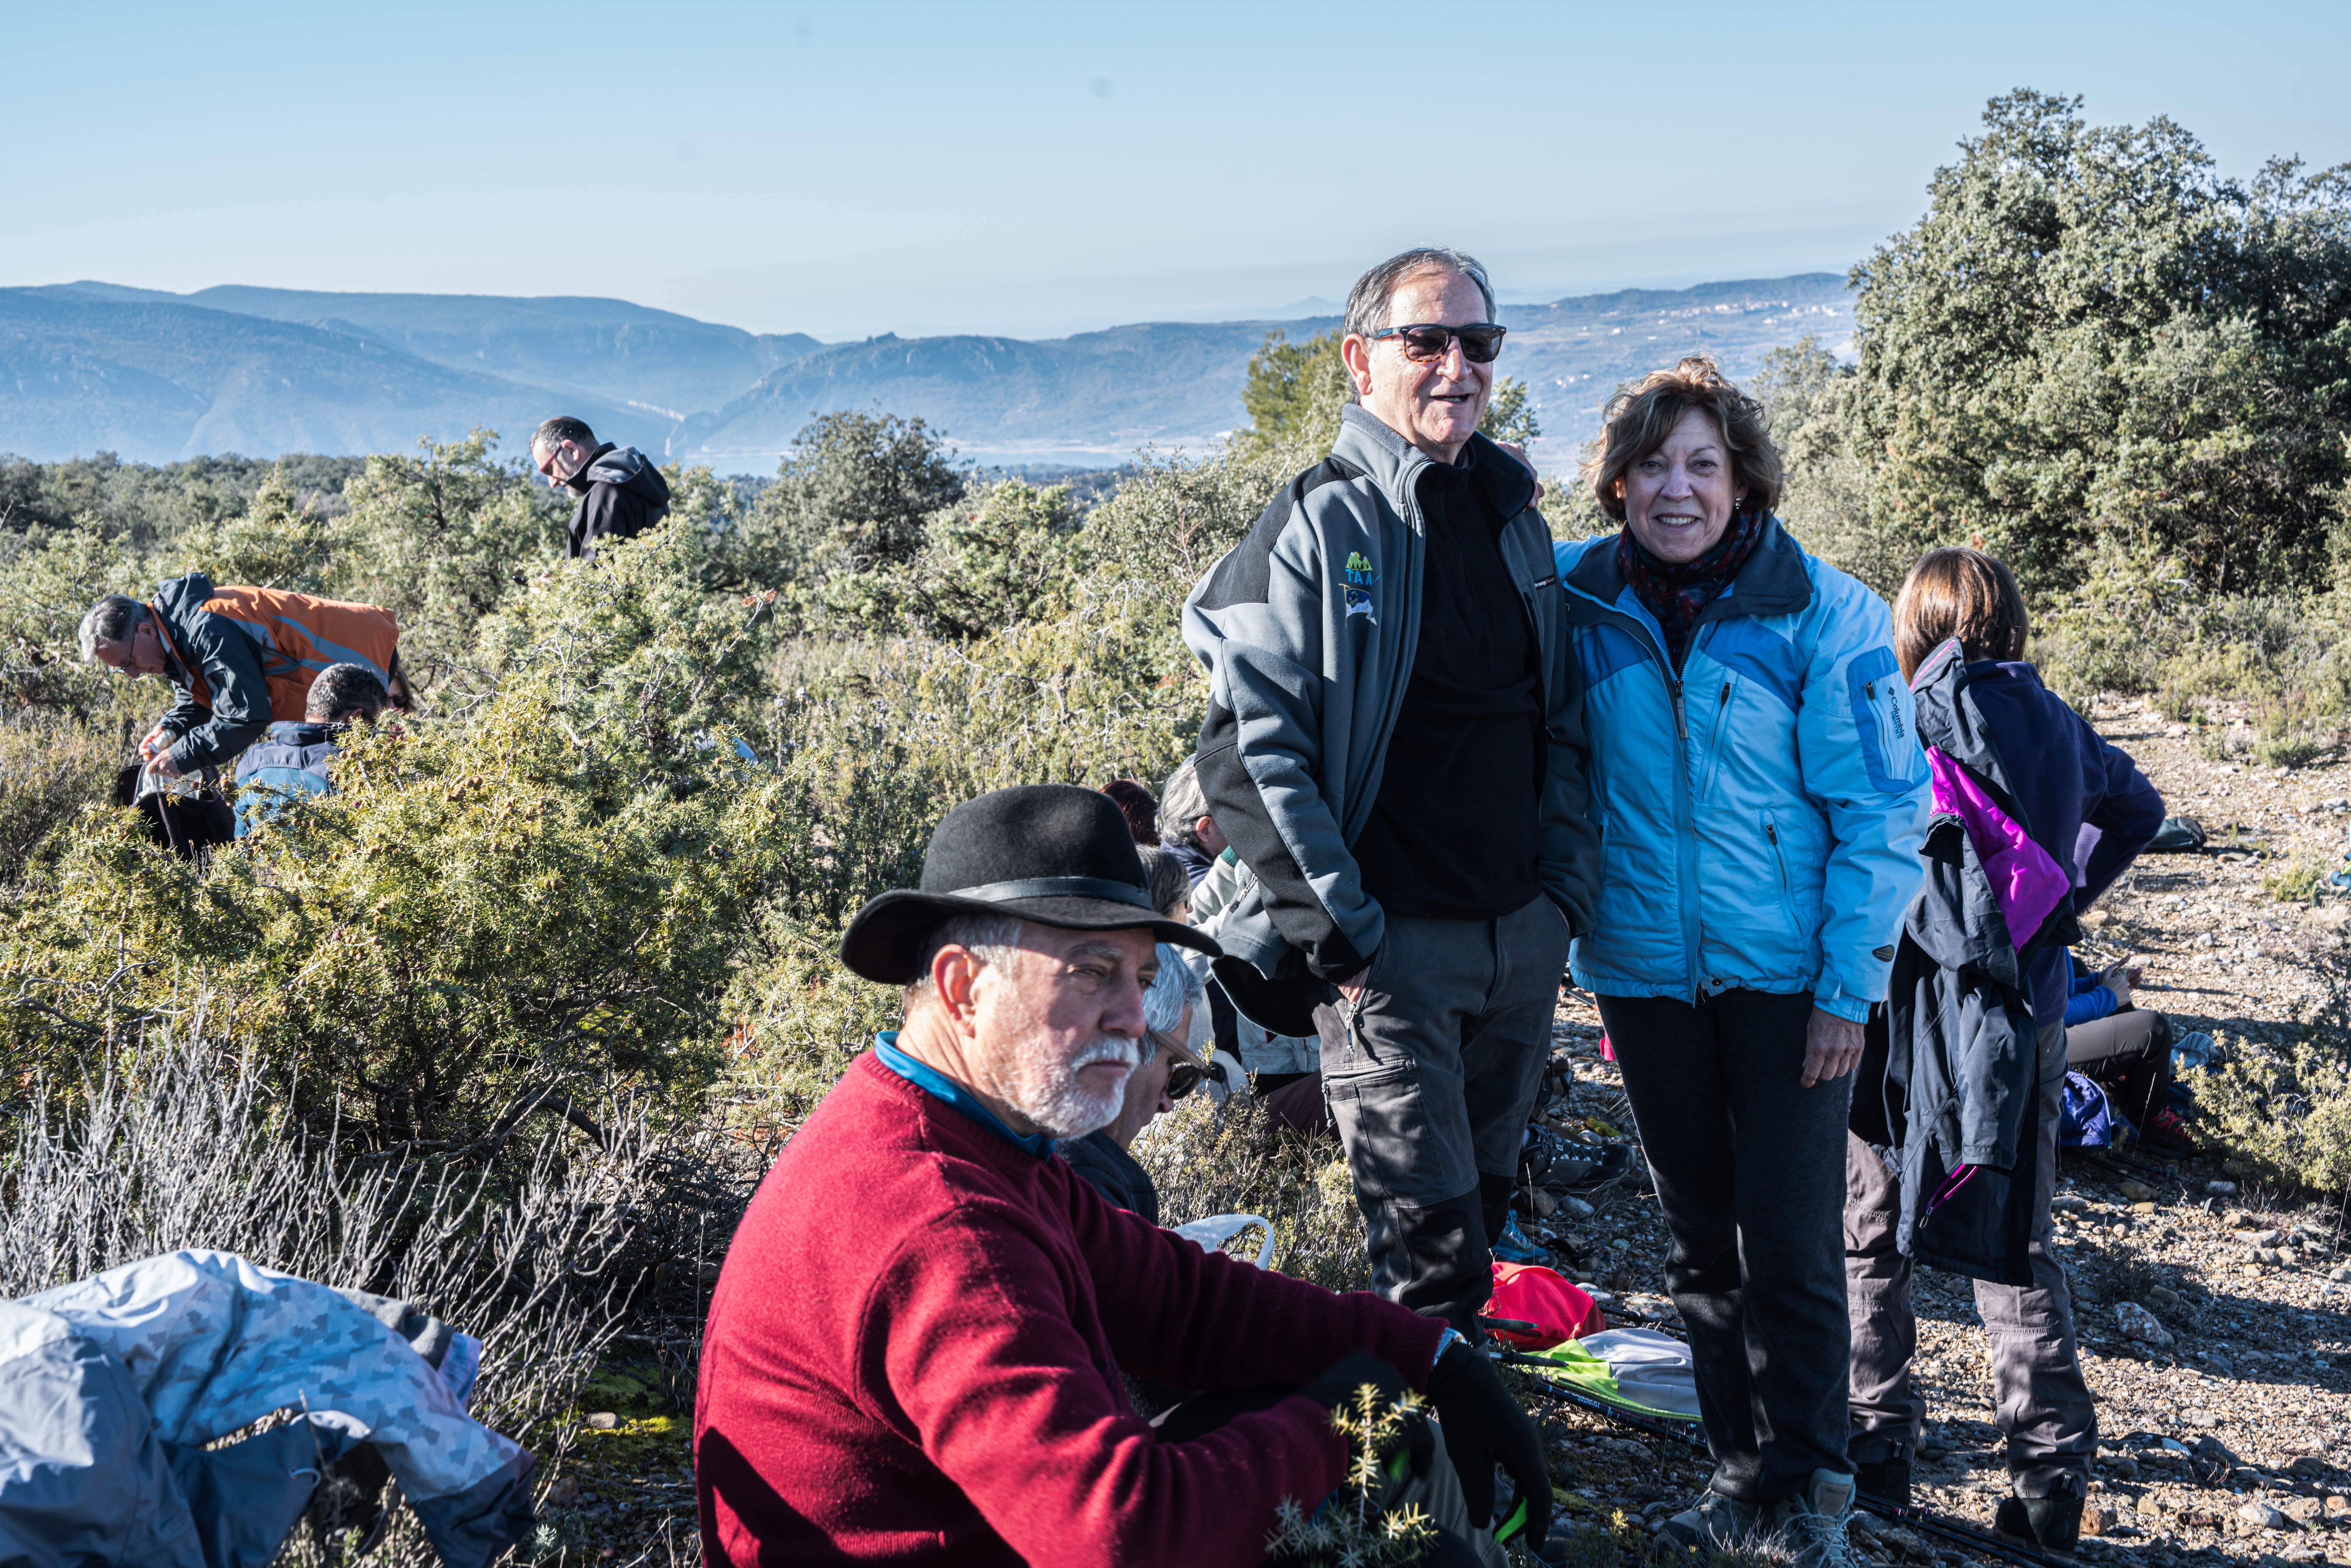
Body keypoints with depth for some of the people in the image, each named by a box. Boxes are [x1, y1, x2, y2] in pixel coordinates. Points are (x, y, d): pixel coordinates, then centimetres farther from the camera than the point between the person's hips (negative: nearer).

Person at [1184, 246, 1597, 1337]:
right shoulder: (1318, 524, -8)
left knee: (1484, 1203, 17)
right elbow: (1249, 751, -12)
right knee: (1430, 1251, -7)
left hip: (1525, 937, 7)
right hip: (1387, 943, -6)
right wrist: (1335, 929, -16)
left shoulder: (1515, 520, 13)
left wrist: (1569, 886, 8)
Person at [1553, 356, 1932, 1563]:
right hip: (1645, 967, 3)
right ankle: (1741, 1464, 30)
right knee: (1697, 1238, 14)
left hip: (1785, 972, -3)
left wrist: (1850, 989, -10)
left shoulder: (1822, 612, -9)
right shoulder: (1577, 599, -2)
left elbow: (1883, 810, -7)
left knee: (1789, 1246, 0)